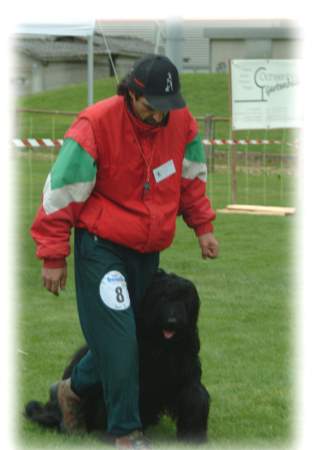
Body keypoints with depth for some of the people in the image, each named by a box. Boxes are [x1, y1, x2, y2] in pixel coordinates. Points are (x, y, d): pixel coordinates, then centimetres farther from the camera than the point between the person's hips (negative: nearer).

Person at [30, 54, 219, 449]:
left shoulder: (181, 122, -3)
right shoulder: (95, 125, -20)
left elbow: (192, 177, 16)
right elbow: (61, 191, -14)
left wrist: (202, 226, 11)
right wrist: (53, 257, -12)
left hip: (148, 250, 6)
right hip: (101, 247, -6)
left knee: (121, 338, 10)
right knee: (118, 339, -11)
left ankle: (72, 391, 35)